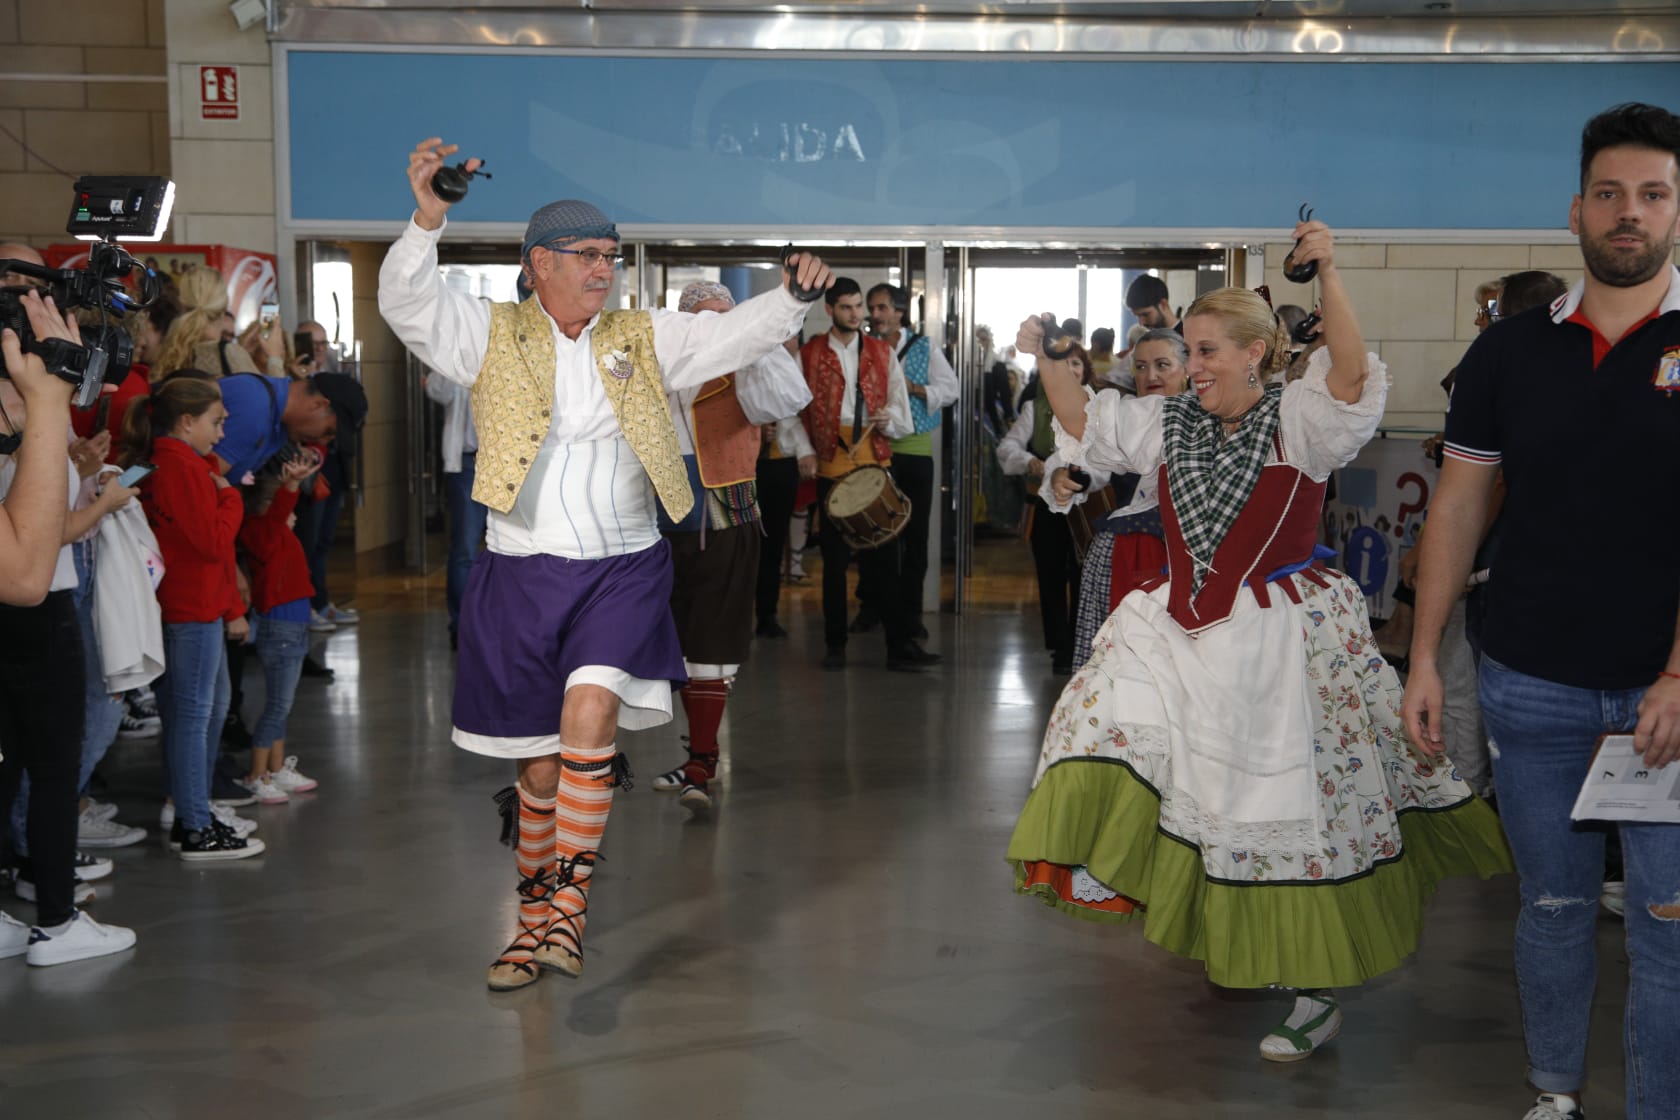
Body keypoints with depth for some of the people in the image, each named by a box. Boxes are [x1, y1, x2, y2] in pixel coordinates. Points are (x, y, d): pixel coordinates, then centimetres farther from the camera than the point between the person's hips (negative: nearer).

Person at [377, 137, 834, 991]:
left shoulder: (643, 338, 9)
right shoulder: (491, 336, 2)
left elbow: (737, 335, 2)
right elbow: (406, 304, -12)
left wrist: (793, 295, -17)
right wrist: (427, 221, -29)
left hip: (624, 571, 1)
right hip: (523, 576, 0)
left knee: (589, 714, -23)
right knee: (539, 766, 8)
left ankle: (568, 901, -10)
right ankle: (536, 918, 28)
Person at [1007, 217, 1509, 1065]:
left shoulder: (1299, 418, -9)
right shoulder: (1171, 424, 7)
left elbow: (1352, 374, -27)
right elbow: (1083, 423, 12)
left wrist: (1327, 277, -35)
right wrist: (1050, 360, -2)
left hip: (1280, 639, -5)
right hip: (1184, 632, 6)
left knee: (1294, 811, 3)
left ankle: (1319, 993, 19)